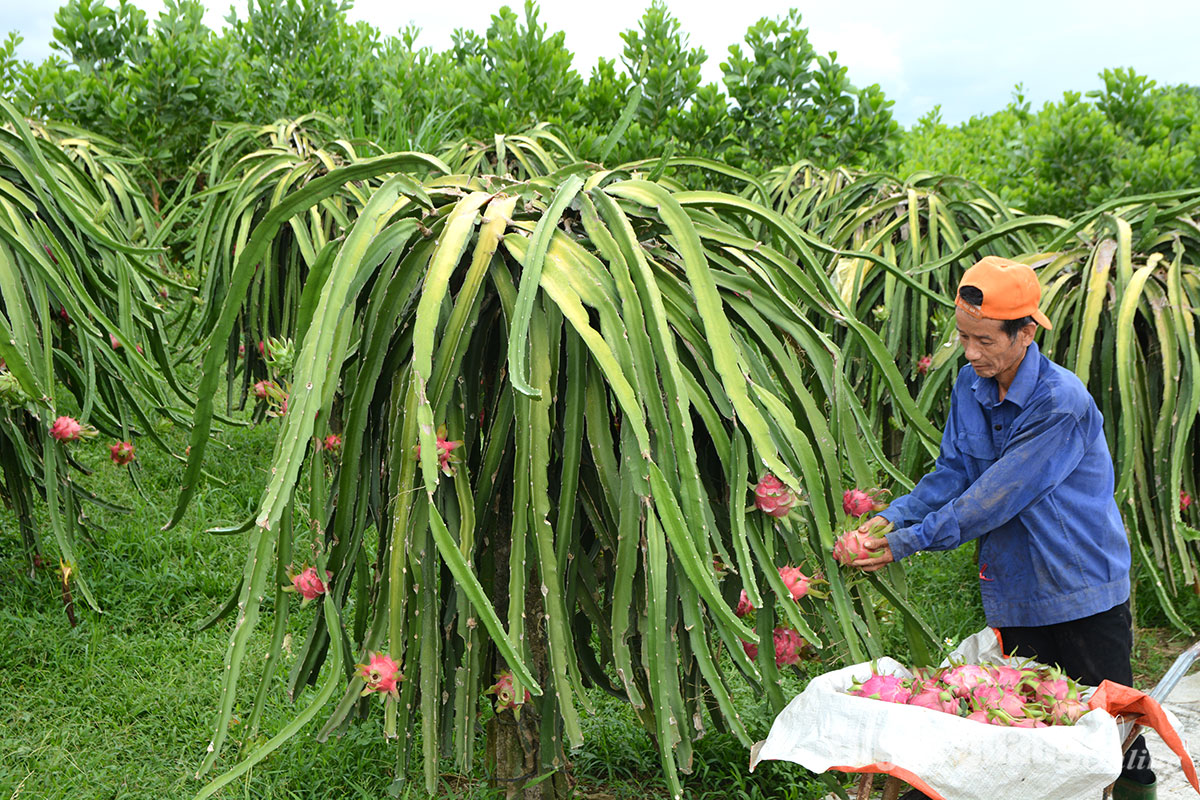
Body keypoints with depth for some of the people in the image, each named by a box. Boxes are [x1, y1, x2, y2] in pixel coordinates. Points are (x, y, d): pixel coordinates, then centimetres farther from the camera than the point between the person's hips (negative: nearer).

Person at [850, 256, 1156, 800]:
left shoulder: (1062, 404, -25)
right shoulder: (970, 386, -2)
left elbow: (995, 499, -26)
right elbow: (952, 472, 4)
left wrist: (910, 541, -23)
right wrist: (893, 517, -12)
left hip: (1083, 592, -6)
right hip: (1012, 592, 6)